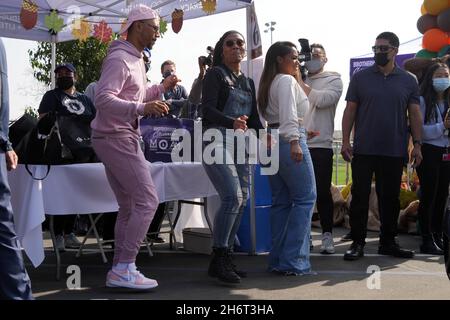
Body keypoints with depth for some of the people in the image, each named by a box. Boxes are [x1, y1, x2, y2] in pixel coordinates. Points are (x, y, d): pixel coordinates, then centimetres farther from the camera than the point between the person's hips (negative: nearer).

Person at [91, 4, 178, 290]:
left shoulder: (136, 60, 18)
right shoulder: (119, 59, -14)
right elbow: (103, 99, -26)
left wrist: (161, 88, 22)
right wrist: (143, 108, -38)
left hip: (122, 138, 11)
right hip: (116, 138, -11)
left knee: (129, 207, 11)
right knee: (147, 200, -12)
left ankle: (120, 270, 16)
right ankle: (124, 268, -9)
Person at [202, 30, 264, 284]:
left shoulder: (248, 82, 22)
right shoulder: (216, 74, 1)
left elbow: (254, 117, 19)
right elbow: (208, 109, -11)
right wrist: (232, 122, -28)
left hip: (241, 144, 7)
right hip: (218, 141, -7)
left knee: (242, 199, 2)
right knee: (233, 196, -20)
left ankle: (226, 256, 11)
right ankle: (218, 258, -12)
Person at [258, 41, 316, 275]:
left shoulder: (268, 83, 20)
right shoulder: (287, 81, -6)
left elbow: (265, 115, 15)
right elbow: (289, 114, -20)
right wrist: (295, 141, -29)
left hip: (271, 142, 9)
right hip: (288, 141, -9)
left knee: (281, 202, 11)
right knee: (305, 198, -5)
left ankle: (277, 260, 12)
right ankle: (293, 261, -9)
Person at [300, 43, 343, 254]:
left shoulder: (333, 80, 5)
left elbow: (322, 99, -13)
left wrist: (300, 83, -6)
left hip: (320, 145, -3)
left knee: (322, 193, -1)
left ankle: (327, 235, 8)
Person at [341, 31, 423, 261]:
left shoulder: (408, 81, 7)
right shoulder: (360, 78, 4)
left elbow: (415, 114, 7)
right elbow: (350, 111, 3)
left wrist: (417, 144, -1)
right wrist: (345, 141, -5)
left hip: (395, 152, 1)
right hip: (363, 151, -1)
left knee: (390, 198, 9)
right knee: (360, 196, 1)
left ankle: (388, 242, 19)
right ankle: (357, 243, 9)